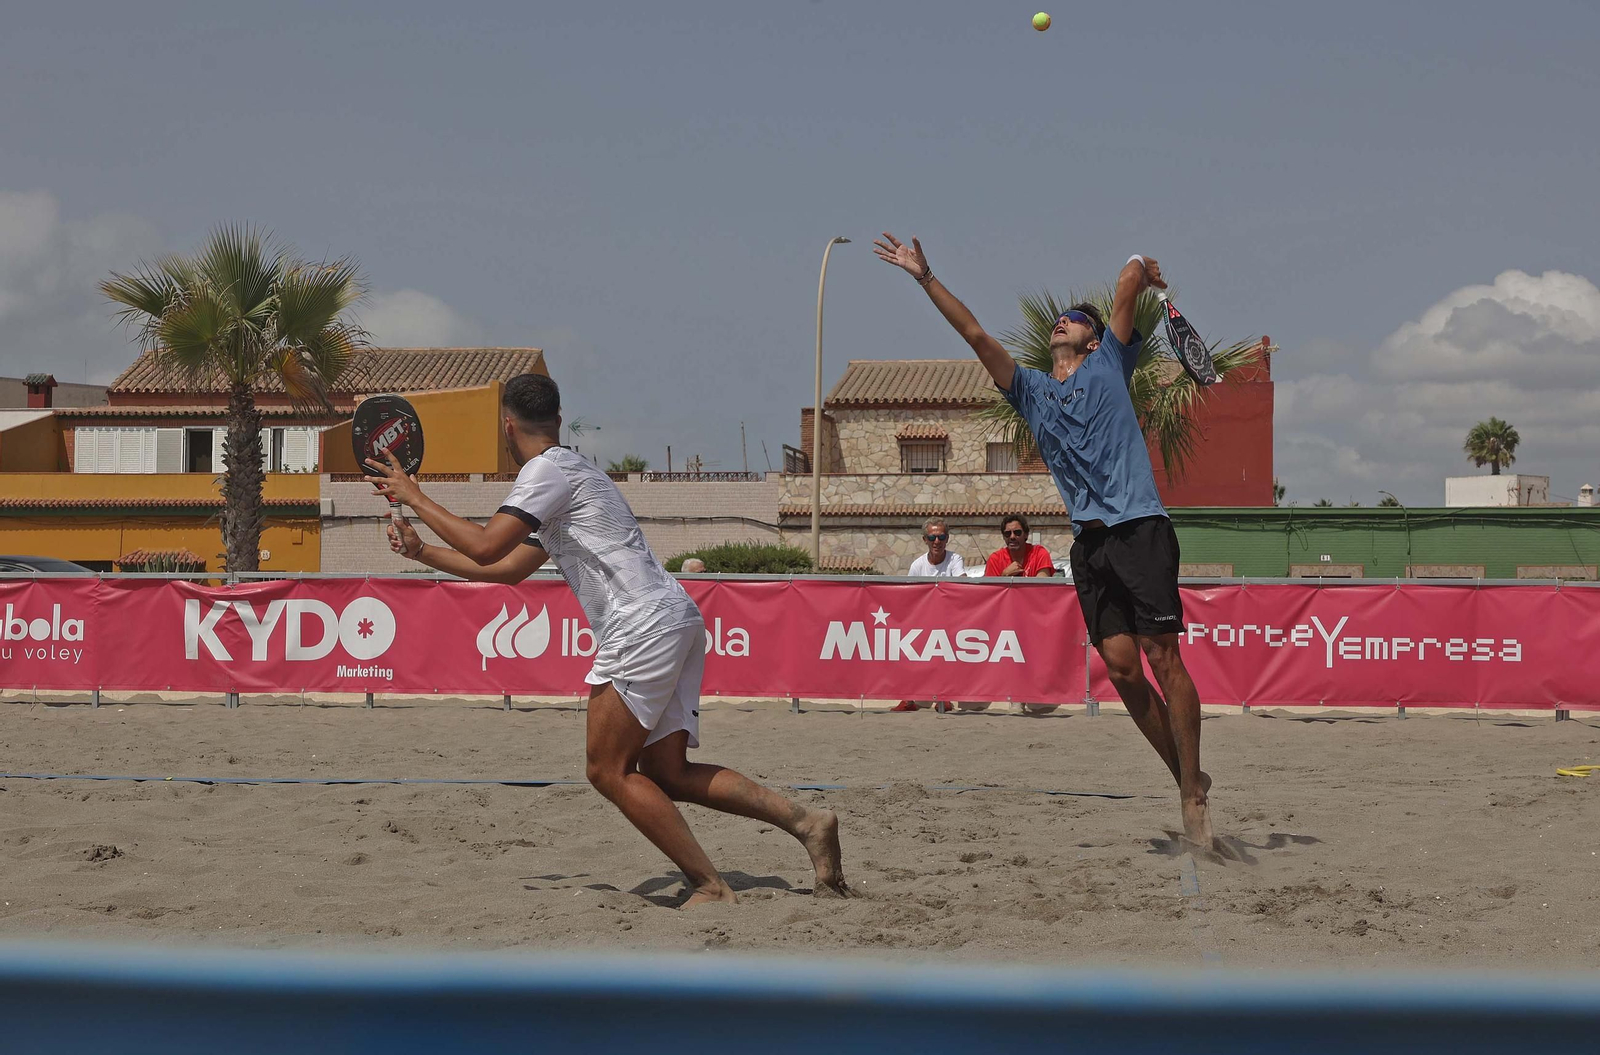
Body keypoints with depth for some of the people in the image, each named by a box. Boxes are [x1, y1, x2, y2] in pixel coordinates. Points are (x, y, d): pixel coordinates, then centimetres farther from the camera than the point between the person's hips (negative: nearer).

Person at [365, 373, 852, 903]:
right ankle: (805, 820, 1)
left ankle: (711, 888, -9)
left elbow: (486, 547, -16)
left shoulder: (547, 469, -5)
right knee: (665, 773, 8)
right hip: (677, 621, 9)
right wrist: (420, 551, 33)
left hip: (645, 625, -9)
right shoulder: (569, 473, 26)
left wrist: (415, 497, -5)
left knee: (608, 769, -4)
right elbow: (506, 570, 32)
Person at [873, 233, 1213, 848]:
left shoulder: (1110, 365, 11)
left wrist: (1142, 273, 27)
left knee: (1163, 658, -9)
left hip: (1139, 529, -5)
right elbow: (974, 334, 16)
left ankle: (1194, 792, -9)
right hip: (1089, 541, 5)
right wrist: (925, 278, 12)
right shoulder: (1031, 390, 21)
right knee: (1120, 664, -4)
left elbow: (1131, 280, 6)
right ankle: (1184, 775, 7)